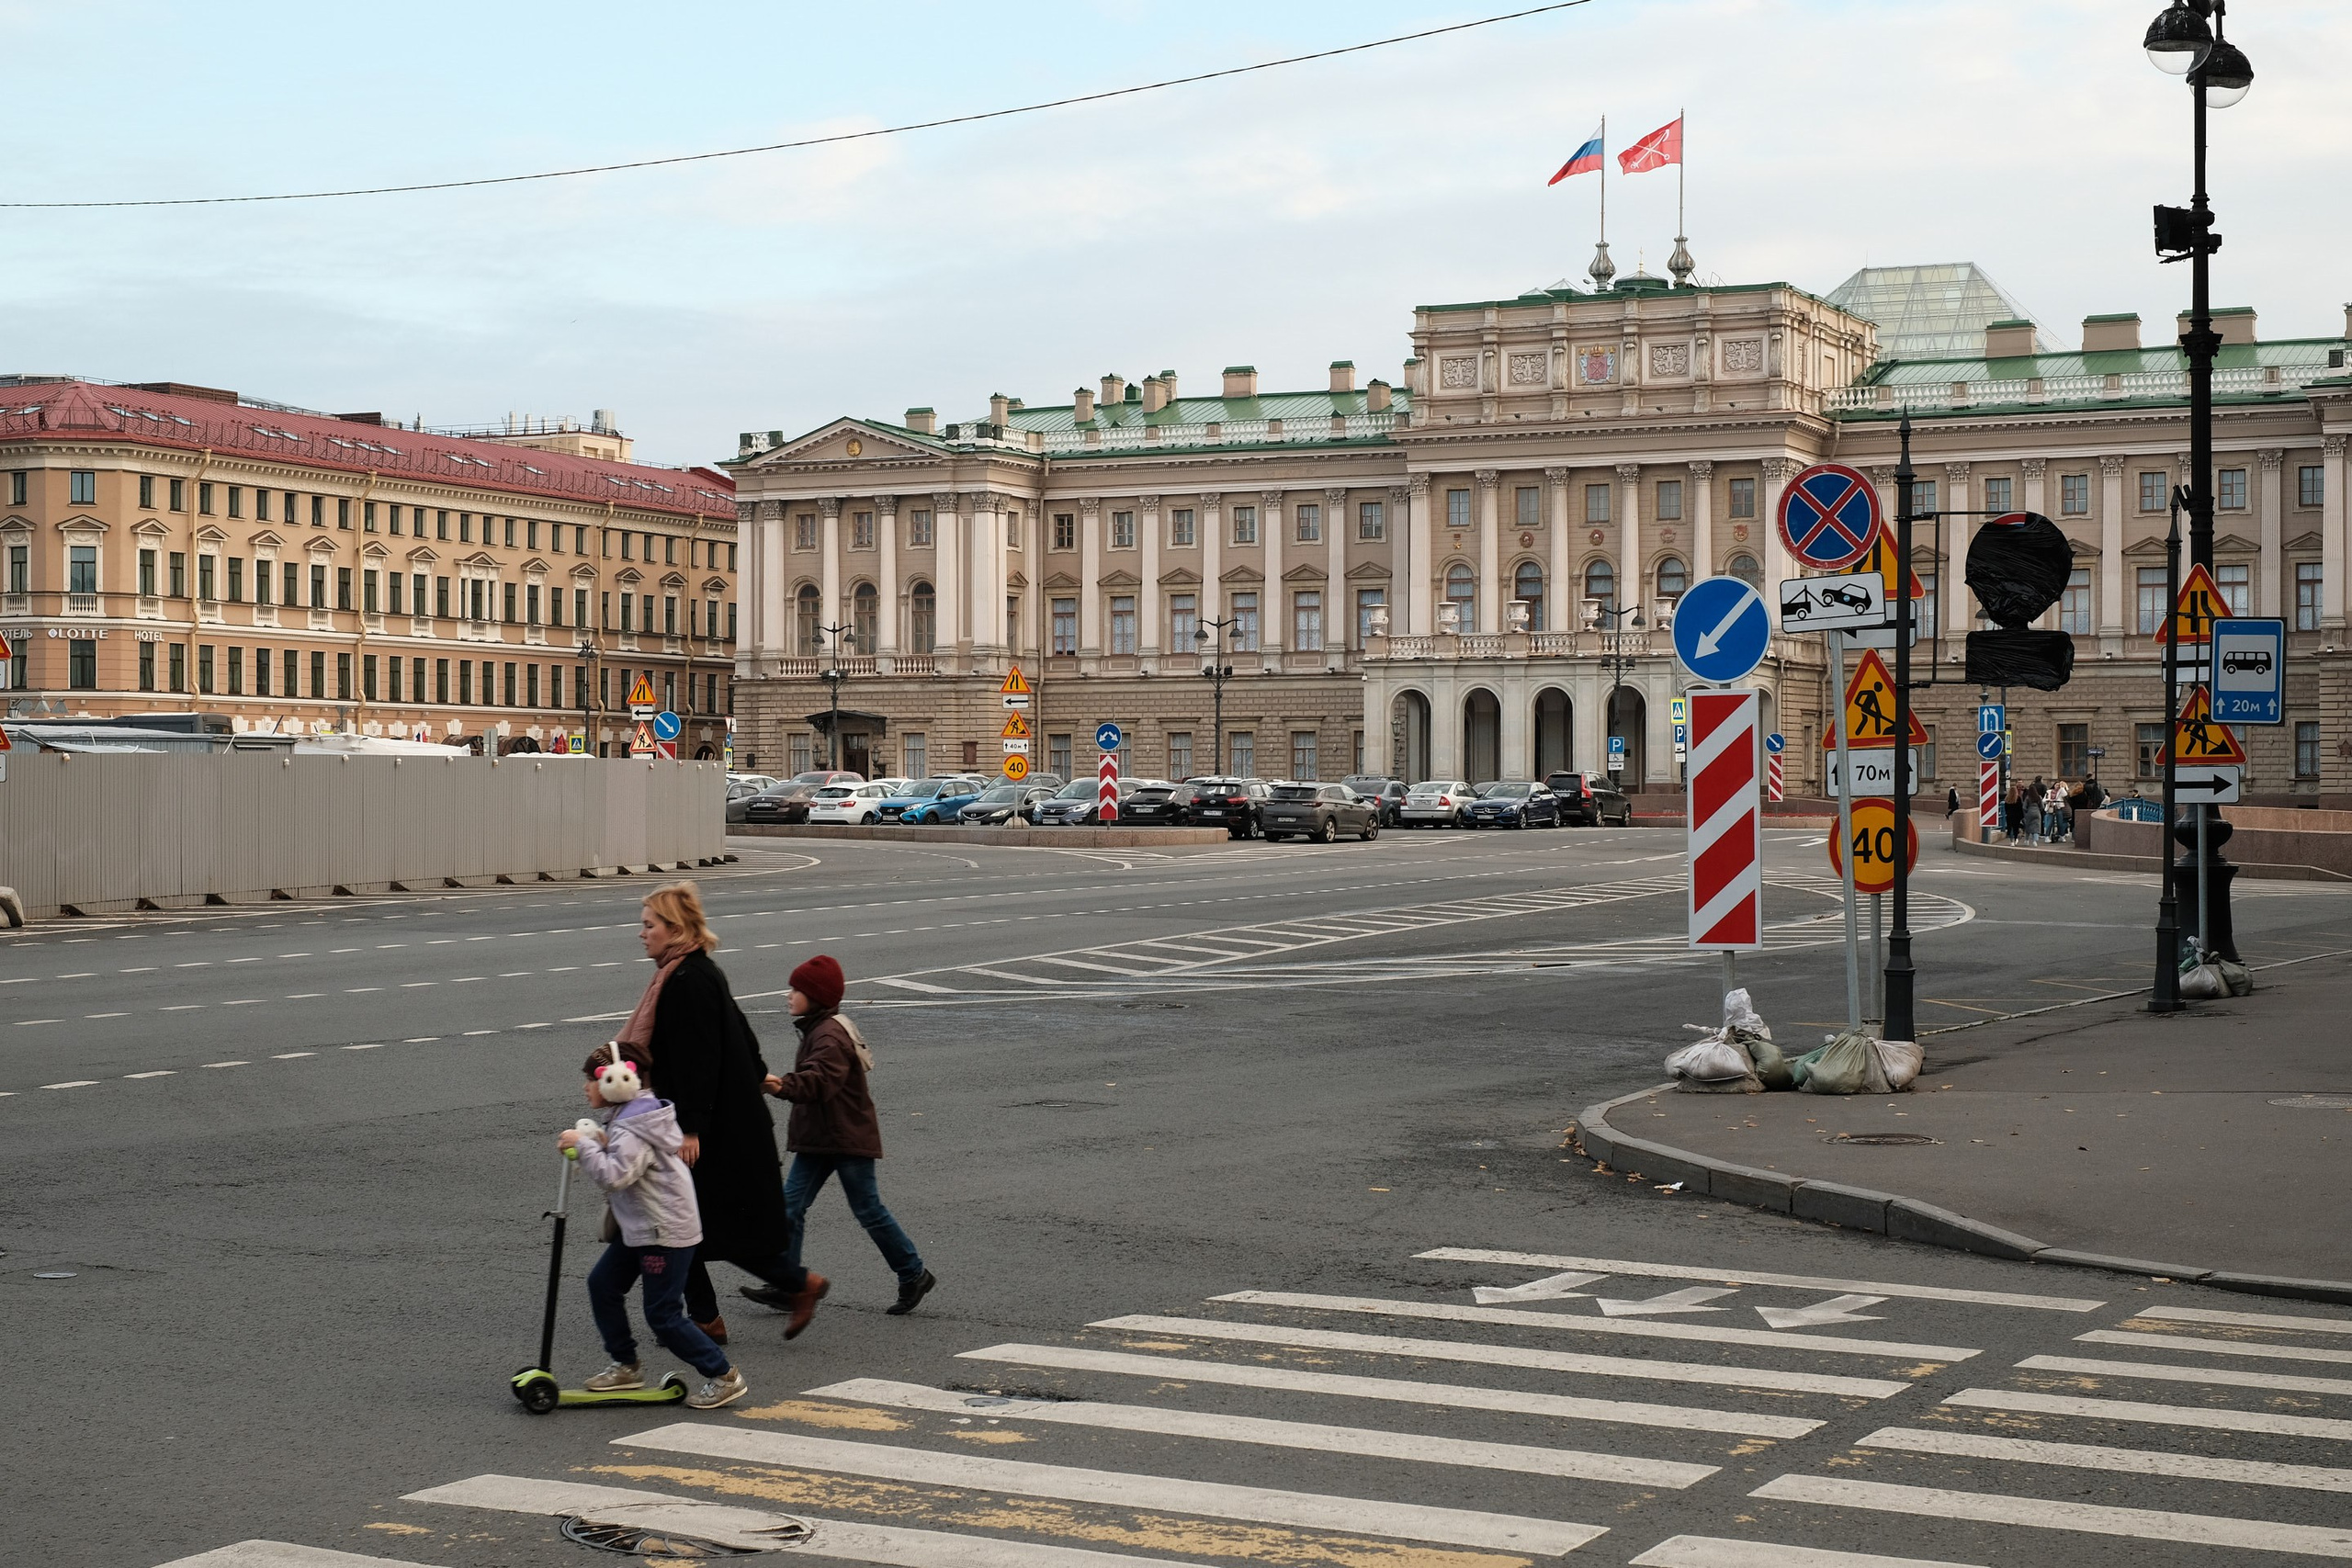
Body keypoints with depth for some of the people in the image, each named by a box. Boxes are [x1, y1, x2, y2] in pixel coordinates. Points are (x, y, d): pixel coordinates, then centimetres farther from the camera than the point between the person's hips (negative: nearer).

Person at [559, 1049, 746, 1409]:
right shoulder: (633, 1115, 10)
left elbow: (615, 1175, -33)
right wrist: (601, 1144, 1)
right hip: (639, 1228, 11)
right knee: (602, 1284, 14)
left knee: (663, 1314, -7)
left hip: (666, 1232, -11)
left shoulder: (633, 1130, -22)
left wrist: (583, 1146, -25)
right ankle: (626, 1366, 24)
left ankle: (723, 1376, 1)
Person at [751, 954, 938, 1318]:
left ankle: (914, 1275, 14)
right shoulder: (819, 1030, 13)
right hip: (818, 1139, 10)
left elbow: (819, 1079, -37)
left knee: (869, 1211, 0)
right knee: (791, 1206, 1)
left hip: (848, 1139, -10)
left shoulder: (830, 1035, -21)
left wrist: (784, 1086, -49)